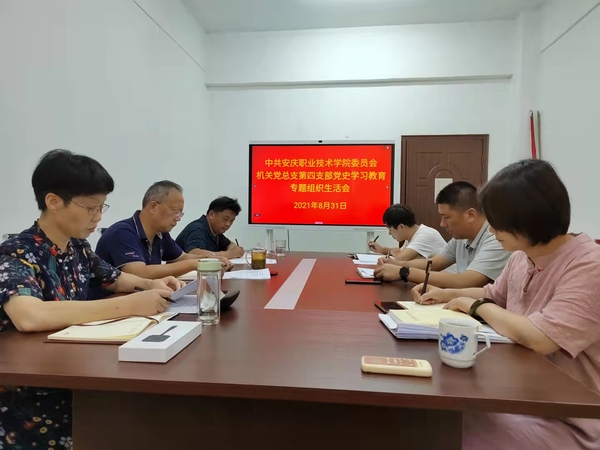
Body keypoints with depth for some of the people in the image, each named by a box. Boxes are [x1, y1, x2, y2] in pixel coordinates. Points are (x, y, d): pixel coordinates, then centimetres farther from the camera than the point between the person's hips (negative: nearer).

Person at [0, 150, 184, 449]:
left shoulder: (78, 248, 1)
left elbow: (114, 279, 18)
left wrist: (151, 285, -2)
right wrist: (129, 306, -38)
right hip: (27, 398, -6)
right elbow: (28, 317, -39)